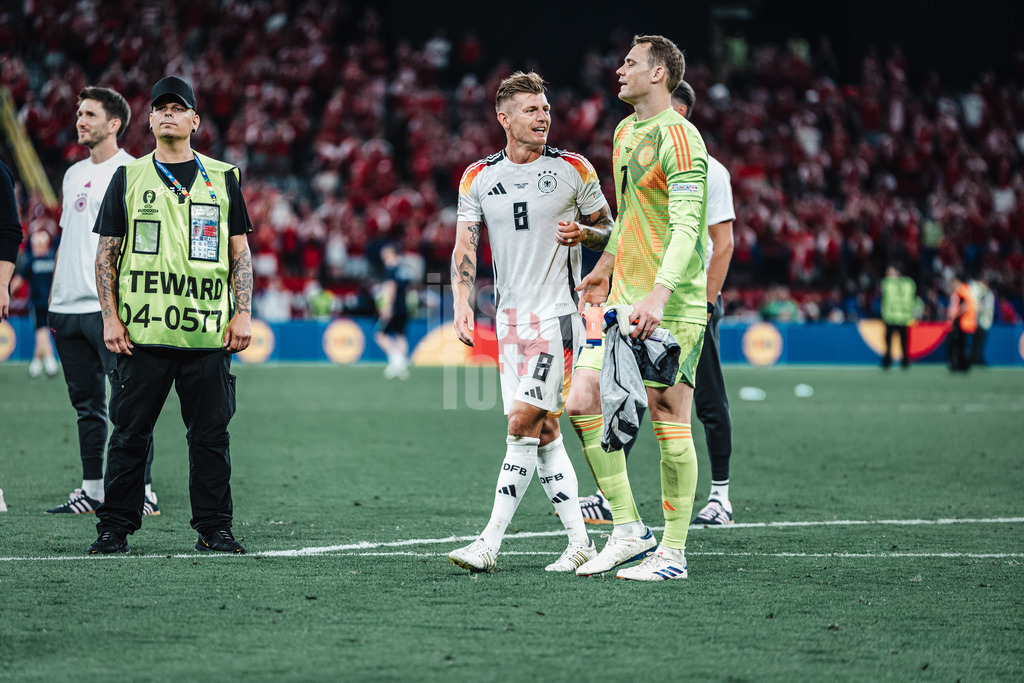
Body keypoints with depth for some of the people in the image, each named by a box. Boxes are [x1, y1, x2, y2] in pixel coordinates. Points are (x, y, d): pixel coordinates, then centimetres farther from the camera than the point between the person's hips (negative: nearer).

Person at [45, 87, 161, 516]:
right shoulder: (74, 175, 19)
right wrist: (54, 296, 18)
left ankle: (142, 491, -6)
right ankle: (92, 491, 14)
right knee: (86, 404, 10)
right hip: (68, 307, 8)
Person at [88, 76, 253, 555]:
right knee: (130, 432, 0)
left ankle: (213, 528, 8)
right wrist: (110, 317, -2)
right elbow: (106, 254, 8)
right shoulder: (128, 177, 10)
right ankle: (115, 528, 7)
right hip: (141, 332, -1)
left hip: (208, 333, 1)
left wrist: (242, 313, 1)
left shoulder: (222, 178, 13)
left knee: (210, 434, 1)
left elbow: (239, 252, 12)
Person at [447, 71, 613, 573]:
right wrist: (462, 303, -7)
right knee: (544, 433, 5)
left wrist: (582, 232, -13)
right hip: (510, 318, 4)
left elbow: (608, 229, 9)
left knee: (523, 424, -12)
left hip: (558, 312, -4)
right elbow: (464, 246, 6)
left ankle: (489, 544, -13)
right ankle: (579, 541, 13)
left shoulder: (574, 170, 0)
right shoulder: (478, 178, 7)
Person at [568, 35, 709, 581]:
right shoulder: (625, 132, 16)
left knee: (669, 422, -4)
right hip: (623, 298, 9)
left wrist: (658, 295, -29)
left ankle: (672, 552, 3)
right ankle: (629, 531, 8)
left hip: (672, 305, -9)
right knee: (582, 403, 0)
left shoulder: (680, 138, -12)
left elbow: (687, 226, -20)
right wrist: (605, 267, 36)